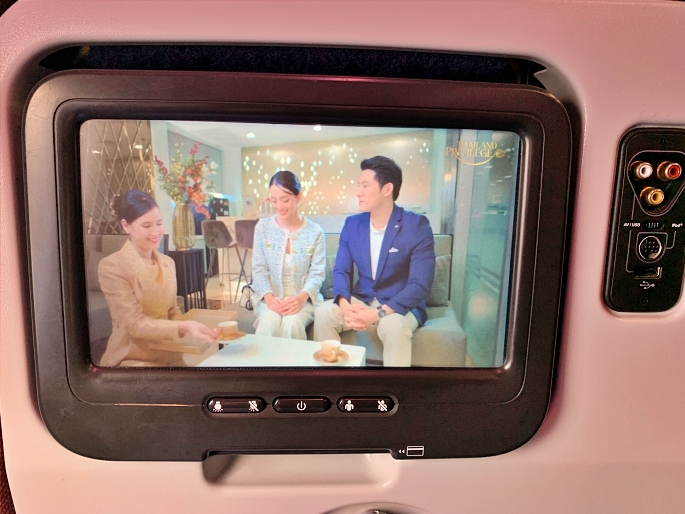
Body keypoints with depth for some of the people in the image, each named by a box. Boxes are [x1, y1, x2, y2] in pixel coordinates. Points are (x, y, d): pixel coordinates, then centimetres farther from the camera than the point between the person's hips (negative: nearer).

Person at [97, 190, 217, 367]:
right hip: (132, 360, -6)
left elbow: (171, 312, 10)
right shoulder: (111, 266, -13)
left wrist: (192, 325, -10)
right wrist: (183, 327, -31)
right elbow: (136, 323, -18)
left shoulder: (167, 262, 6)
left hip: (170, 357, 6)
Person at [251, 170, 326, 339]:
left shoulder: (315, 232, 0)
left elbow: (317, 273, -4)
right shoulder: (263, 227, 4)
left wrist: (301, 297, -24)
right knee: (269, 322, -32)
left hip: (303, 299, -1)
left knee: (292, 323, -32)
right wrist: (268, 297, -16)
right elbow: (259, 269, 2)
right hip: (271, 298, 1)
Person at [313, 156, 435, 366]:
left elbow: (420, 285, -19)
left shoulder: (417, 226, -14)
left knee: (393, 326, -36)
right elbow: (341, 271, 2)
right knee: (323, 312, -21)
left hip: (400, 305, -4)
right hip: (361, 300, 4)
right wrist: (344, 305, -20)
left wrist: (379, 313, -29)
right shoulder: (352, 224, 1)